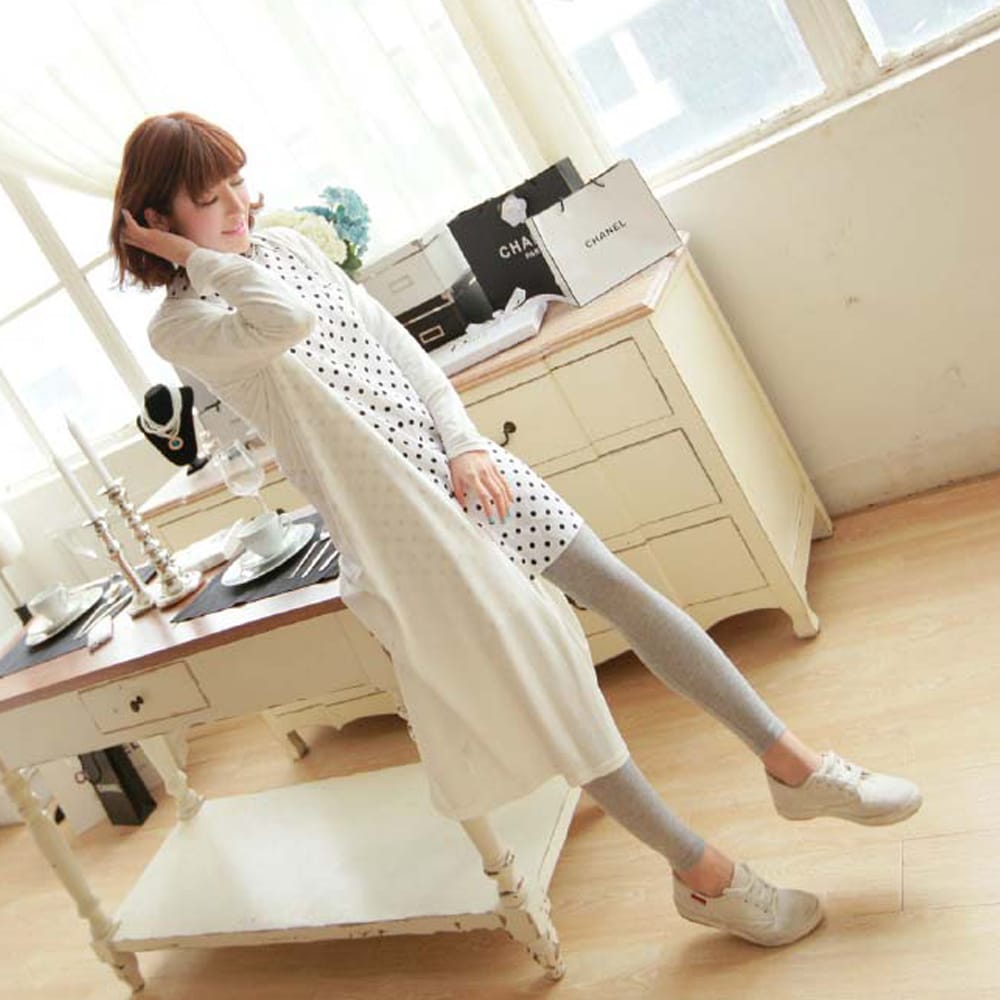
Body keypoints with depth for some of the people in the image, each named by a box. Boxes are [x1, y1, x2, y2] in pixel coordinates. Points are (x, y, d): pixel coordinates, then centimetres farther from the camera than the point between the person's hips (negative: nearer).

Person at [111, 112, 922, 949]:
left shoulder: (286, 245, 11)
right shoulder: (178, 326, -7)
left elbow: (393, 341, 8)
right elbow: (284, 320, -28)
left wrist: (465, 440, -3)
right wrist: (199, 258, -12)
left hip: (456, 459, 6)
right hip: (395, 520, -6)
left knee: (621, 587, 2)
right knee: (547, 689, -1)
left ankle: (791, 762, 19)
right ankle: (706, 876, 18)